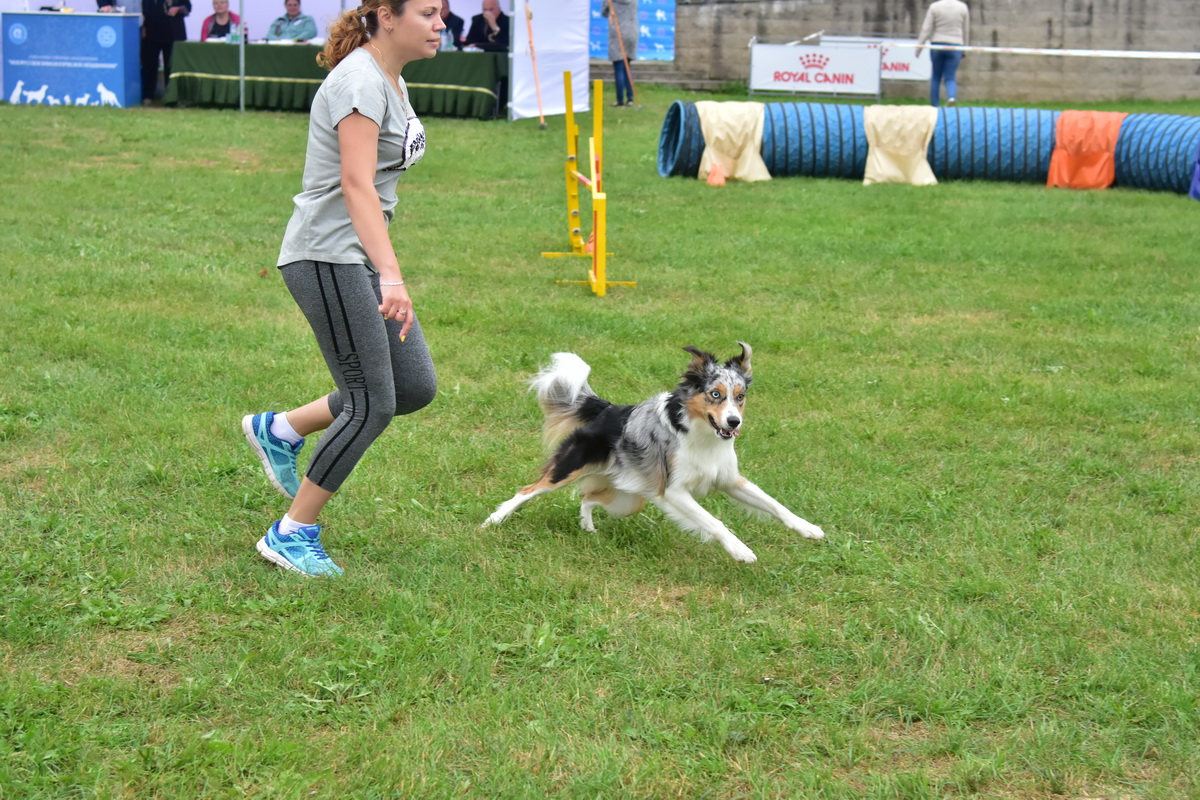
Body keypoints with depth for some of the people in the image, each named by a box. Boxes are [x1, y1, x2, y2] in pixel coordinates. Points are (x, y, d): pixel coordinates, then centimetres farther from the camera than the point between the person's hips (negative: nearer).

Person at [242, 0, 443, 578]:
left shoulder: (389, 80, 14)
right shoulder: (360, 81, -16)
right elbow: (356, 185, -28)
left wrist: (384, 271, 25)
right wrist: (391, 276, -38)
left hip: (360, 257, 10)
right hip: (326, 255, -10)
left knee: (416, 387, 7)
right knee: (371, 402, -8)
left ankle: (279, 430, 22)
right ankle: (291, 536, 5)